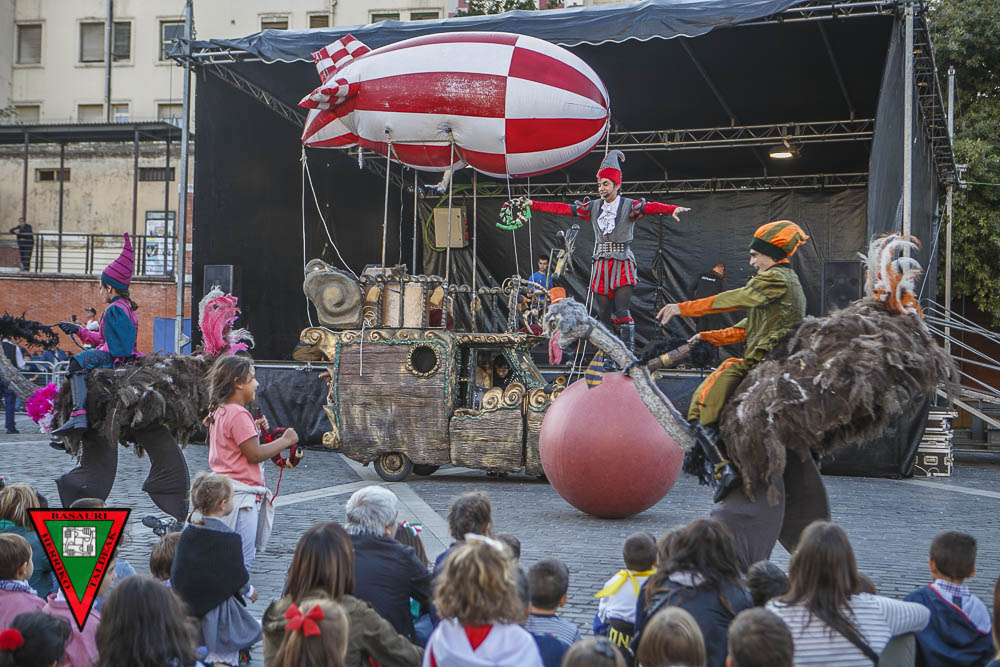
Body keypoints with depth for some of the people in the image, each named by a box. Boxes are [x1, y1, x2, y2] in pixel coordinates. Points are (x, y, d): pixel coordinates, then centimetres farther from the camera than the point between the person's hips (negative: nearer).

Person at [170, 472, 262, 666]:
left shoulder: (187, 534, -1)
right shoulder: (229, 539, -17)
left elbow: (177, 572, 4)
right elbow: (238, 575, -9)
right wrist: (249, 591, 10)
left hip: (189, 605, 6)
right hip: (219, 605, -6)